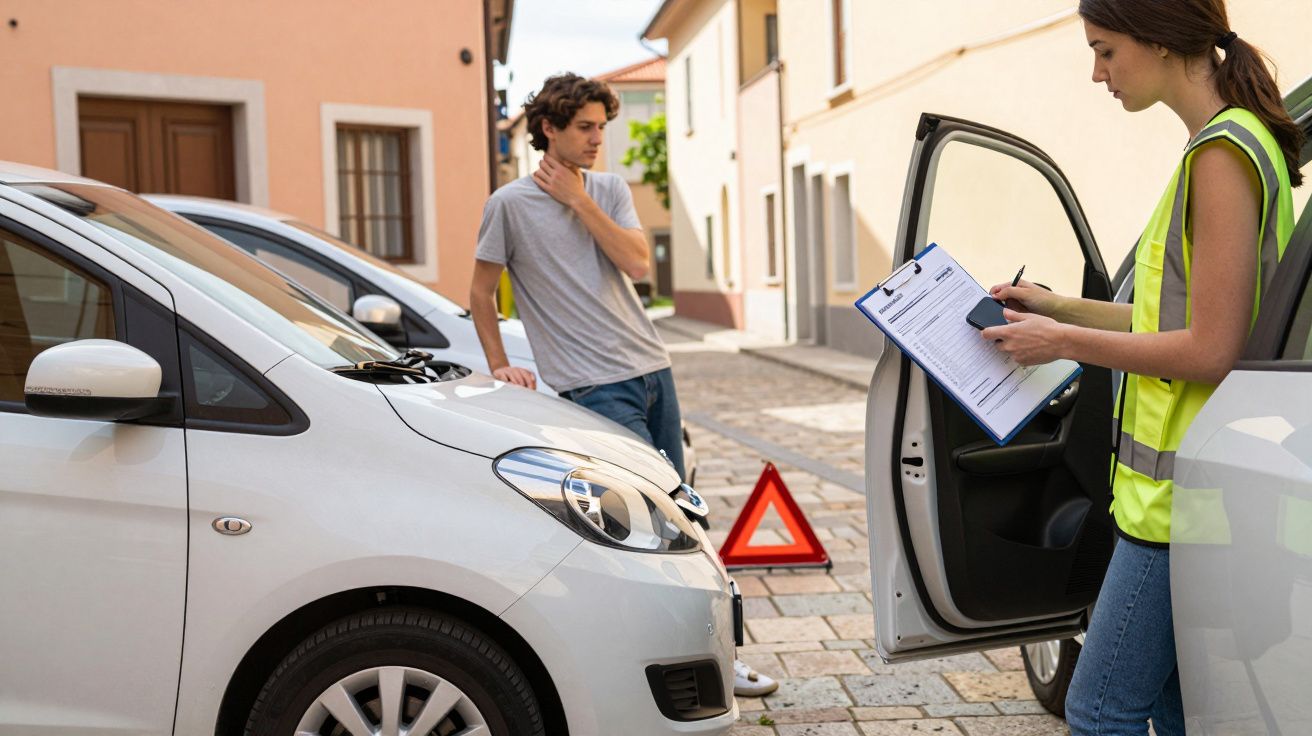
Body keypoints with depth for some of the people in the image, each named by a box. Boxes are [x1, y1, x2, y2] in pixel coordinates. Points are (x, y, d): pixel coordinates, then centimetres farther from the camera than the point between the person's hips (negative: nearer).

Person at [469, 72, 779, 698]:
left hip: (651, 368, 6)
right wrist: (499, 365, -1)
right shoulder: (510, 204, -2)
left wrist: (580, 201, -6)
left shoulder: (608, 189, 10)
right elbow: (481, 294, 5)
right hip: (596, 386, -5)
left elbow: (637, 262, -5)